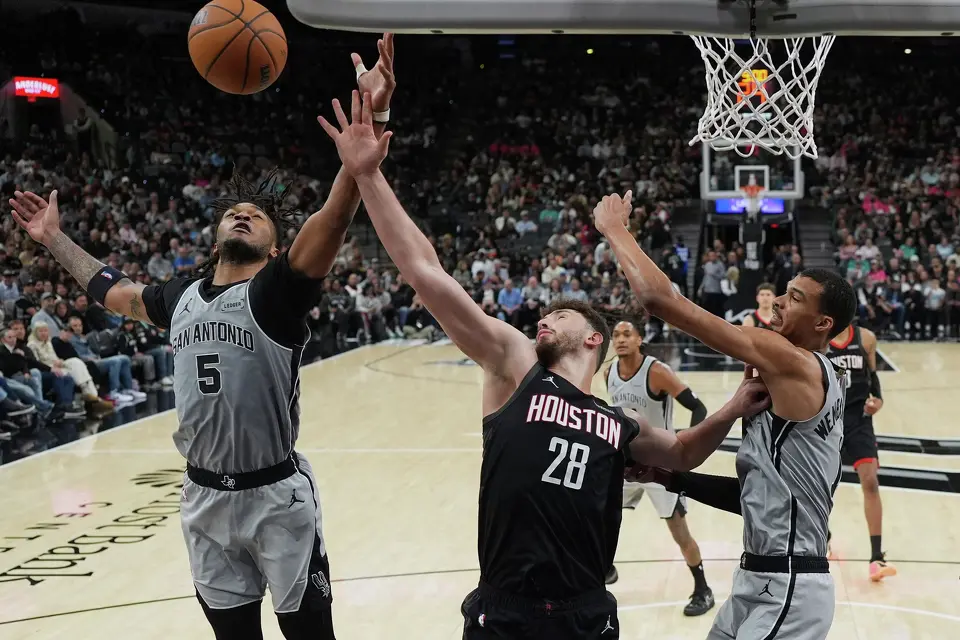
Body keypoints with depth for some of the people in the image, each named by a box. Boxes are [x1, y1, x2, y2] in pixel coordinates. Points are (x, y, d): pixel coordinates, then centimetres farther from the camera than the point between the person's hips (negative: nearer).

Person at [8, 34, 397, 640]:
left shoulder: (279, 292, -12)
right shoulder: (180, 296, 7)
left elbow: (335, 215, -29)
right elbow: (114, 290, 28)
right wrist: (55, 237, 33)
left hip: (276, 495, -5)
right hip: (205, 497, 5)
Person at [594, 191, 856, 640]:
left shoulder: (793, 363, -15)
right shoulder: (821, 382, 14)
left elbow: (659, 298, -18)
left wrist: (614, 228, -4)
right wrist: (674, 479, 13)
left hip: (787, 588, -9)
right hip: (762, 577, 9)